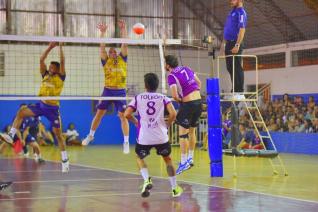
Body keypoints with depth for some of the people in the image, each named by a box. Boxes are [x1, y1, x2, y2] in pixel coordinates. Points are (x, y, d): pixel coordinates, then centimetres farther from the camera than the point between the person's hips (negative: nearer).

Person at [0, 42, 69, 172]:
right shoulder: (45, 75, 9)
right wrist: (50, 47, 2)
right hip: (41, 105, 5)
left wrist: (60, 47, -9)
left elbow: (62, 62, -12)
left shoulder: (60, 77, -3)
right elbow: (41, 60, 4)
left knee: (58, 134, -1)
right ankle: (11, 135, -20)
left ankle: (65, 161, 5)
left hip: (53, 108, -5)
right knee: (21, 112, -16)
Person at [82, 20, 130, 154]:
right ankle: (91, 135, 23)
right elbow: (102, 47, -3)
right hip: (108, 90, 1)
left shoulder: (122, 59, 9)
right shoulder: (106, 61, 7)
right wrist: (102, 32, -11)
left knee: (123, 115, -5)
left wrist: (123, 29, -6)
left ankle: (126, 142, -1)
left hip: (120, 91, -1)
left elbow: (124, 44, 0)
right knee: (99, 113, 6)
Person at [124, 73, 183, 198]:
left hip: (144, 137, 0)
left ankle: (147, 180, 0)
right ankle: (175, 188, 23)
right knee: (167, 159, 24)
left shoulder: (138, 98, 7)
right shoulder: (163, 98, 6)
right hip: (161, 137, 1)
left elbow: (127, 114, -2)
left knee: (139, 158, 26)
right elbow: (173, 113, -9)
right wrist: (167, 125, 9)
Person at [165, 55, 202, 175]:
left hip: (188, 104, -7)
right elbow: (199, 83, 19)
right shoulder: (186, 69, 10)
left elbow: (174, 95, -21)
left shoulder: (171, 76, -11)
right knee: (192, 131, 18)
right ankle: (190, 159, 26)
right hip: (198, 101, 7)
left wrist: (180, 100, -1)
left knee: (183, 133, 1)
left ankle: (184, 162, 1)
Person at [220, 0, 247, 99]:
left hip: (235, 44, -9)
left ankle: (240, 93, -6)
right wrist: (223, 44, 21)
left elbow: (242, 30, -19)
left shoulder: (241, 12, -10)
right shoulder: (232, 12, 19)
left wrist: (237, 45, -25)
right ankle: (235, 90, 17)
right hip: (229, 43, 9)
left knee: (237, 68, -8)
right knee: (230, 68, 11)